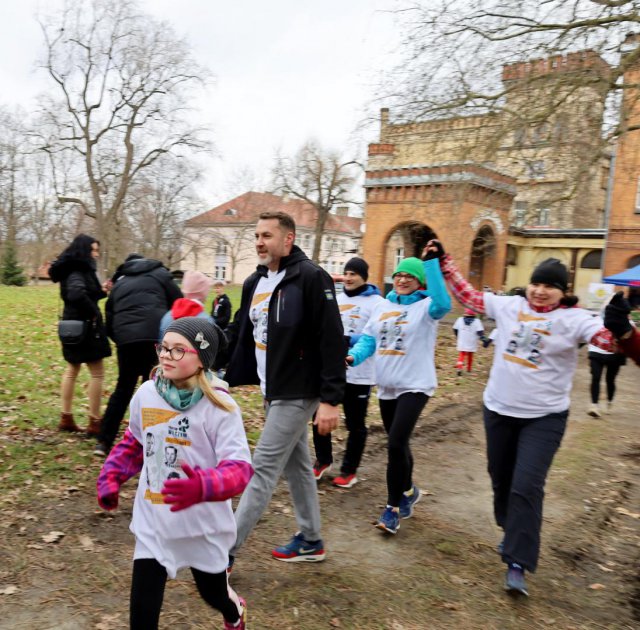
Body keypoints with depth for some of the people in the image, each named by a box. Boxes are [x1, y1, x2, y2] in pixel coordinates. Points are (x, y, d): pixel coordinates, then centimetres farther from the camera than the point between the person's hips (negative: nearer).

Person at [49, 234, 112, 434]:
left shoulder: (77, 269, 12)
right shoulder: (77, 271, -18)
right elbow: (77, 294, -37)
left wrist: (102, 292, 1)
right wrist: (93, 313, -24)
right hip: (84, 327, -10)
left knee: (72, 369, 17)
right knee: (97, 373, -3)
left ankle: (66, 418, 24)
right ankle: (94, 423, 1)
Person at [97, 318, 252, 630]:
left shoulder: (219, 407, -20)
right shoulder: (146, 394, -6)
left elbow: (239, 468, -25)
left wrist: (203, 486, -43)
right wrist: (111, 476, 3)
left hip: (203, 525, -3)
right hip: (153, 523, 3)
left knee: (212, 593, 21)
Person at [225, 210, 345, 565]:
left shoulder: (311, 277, -16)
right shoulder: (255, 283, 10)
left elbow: (332, 341, -19)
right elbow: (244, 337, 17)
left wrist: (330, 399, -22)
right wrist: (227, 381, 13)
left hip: (297, 394, -8)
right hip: (272, 392, 8)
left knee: (263, 470, -3)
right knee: (296, 466, 17)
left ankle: (226, 550, 8)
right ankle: (311, 541, 32)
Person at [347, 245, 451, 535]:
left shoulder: (426, 306, -7)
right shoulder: (383, 306, 9)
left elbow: (443, 304, -30)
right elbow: (369, 339, 8)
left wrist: (431, 263, -32)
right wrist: (354, 356, -13)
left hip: (415, 386, -6)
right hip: (386, 386, 6)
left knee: (396, 444, -14)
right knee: (397, 444, 18)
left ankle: (393, 508, 1)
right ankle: (408, 491, 41)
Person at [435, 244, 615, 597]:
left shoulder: (574, 319, -9)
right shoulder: (508, 306, 0)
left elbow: (607, 339, -24)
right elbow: (467, 295, 6)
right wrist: (443, 260, 4)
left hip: (544, 417, -4)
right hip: (498, 410, 4)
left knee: (527, 486, -12)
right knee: (501, 479, 17)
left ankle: (517, 563, -2)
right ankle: (514, 534, 42)